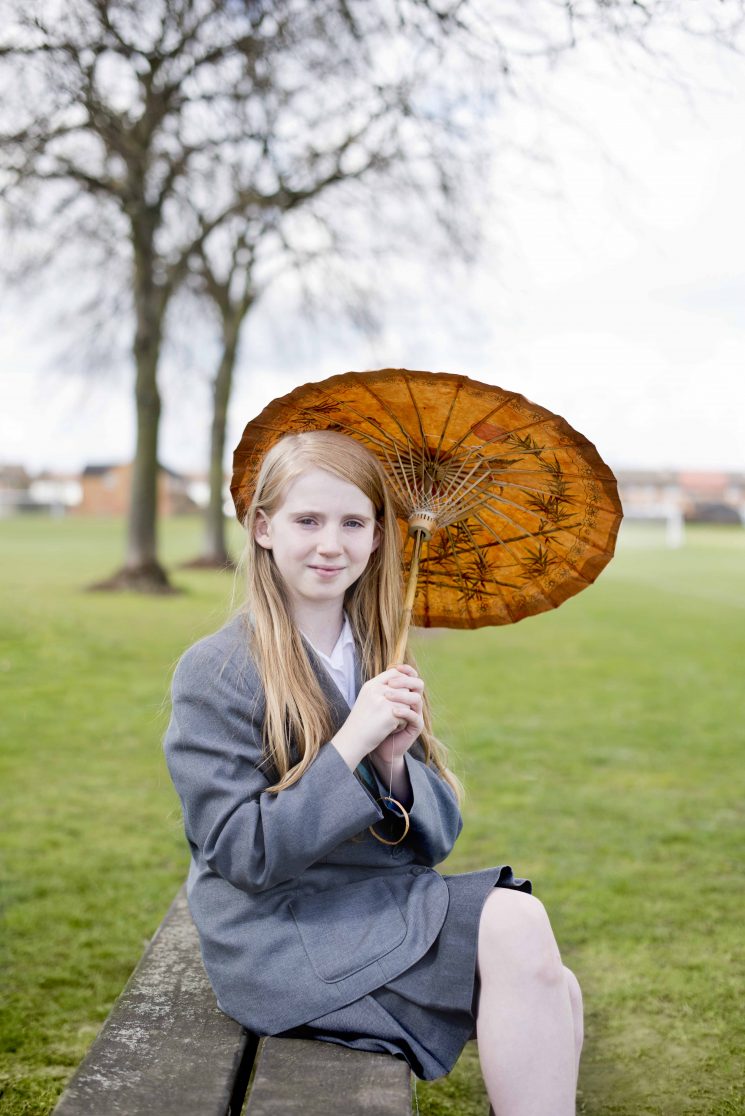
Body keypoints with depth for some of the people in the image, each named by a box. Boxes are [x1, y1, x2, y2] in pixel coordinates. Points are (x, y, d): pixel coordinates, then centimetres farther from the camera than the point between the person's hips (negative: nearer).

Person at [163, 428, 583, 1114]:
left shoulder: (380, 661, 8)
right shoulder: (216, 671, -11)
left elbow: (437, 841, 6)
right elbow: (243, 854, -16)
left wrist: (394, 762, -15)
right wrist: (350, 744, -23)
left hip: (385, 906, 6)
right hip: (284, 940, -6)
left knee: (555, 995, -16)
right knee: (518, 926, -21)